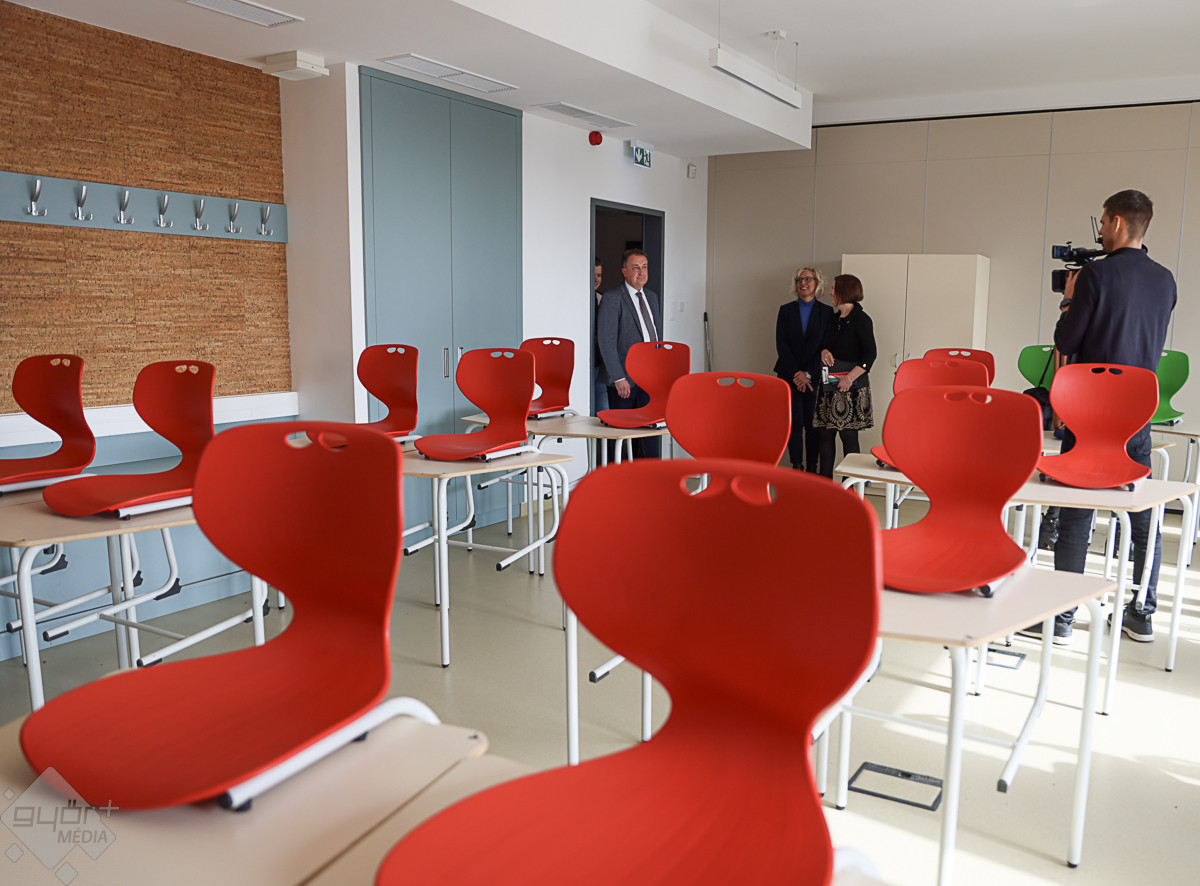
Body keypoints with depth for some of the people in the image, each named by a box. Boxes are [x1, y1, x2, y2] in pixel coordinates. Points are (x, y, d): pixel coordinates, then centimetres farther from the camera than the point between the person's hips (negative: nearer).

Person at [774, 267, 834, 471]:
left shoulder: (827, 312, 5)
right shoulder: (786, 310, 8)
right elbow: (781, 345, 1)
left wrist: (807, 373, -11)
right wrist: (796, 374, -9)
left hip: (815, 376, 0)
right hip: (789, 375, 1)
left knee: (813, 423, 0)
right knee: (795, 422, -3)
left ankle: (812, 468, 7)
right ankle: (796, 467, 5)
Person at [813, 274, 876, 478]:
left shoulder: (861, 319, -7)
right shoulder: (834, 318, 15)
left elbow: (870, 354, -14)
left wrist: (850, 377, -23)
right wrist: (824, 351, -1)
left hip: (851, 386, -7)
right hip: (829, 385, 7)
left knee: (848, 434, -5)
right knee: (824, 432, 6)